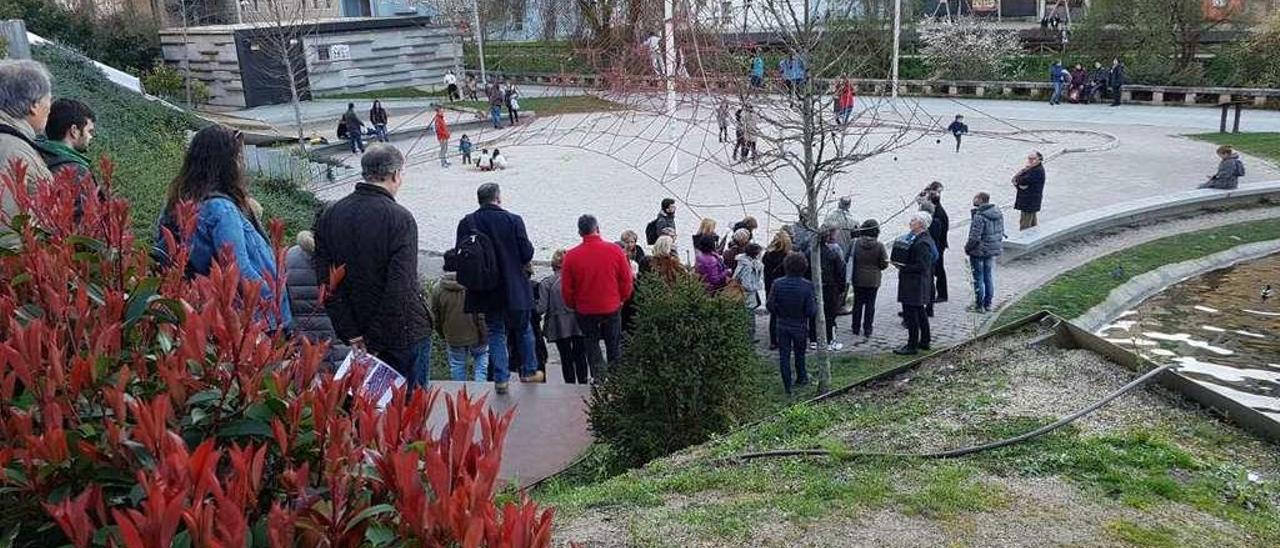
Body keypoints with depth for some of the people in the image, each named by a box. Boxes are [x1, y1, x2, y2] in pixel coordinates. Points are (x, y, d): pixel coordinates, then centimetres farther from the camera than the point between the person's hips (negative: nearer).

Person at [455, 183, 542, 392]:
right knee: (523, 329, 17)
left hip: (485, 290, 2)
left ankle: (500, 378, 10)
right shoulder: (513, 220, -13)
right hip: (514, 288, -2)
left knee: (495, 333, 12)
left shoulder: (466, 223, -5)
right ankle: (529, 371, 27)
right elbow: (527, 253, -12)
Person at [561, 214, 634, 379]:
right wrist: (621, 299, 13)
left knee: (592, 346, 16)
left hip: (585, 311, 0)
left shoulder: (571, 256, -12)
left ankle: (600, 379, 13)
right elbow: (627, 281, -4)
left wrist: (573, 305, 14)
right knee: (614, 345, 16)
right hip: (612, 308, 0)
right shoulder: (615, 250, -12)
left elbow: (566, 289, -4)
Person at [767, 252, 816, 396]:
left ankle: (787, 387, 13)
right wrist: (815, 300, 0)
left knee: (784, 356, 10)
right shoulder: (807, 286, -18)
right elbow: (812, 311, -19)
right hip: (800, 326, 0)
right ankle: (801, 378, 41)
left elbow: (770, 306, -10)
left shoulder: (778, 284, -14)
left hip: (782, 325, 0)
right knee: (800, 354, 22)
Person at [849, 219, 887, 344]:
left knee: (857, 305, 9)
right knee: (870, 305, 9)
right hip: (873, 281, -1)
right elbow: (884, 264, -5)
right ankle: (866, 332, 12)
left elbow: (850, 260, 0)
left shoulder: (856, 243, -8)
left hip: (858, 280, 1)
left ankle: (856, 332, 9)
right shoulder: (879, 246, -13)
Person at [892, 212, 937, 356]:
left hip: (914, 284, -11)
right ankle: (924, 342, 32)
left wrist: (903, 267, -19)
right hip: (916, 284, 11)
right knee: (919, 312, 20)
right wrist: (901, 263, 5)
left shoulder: (922, 243, -22)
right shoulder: (916, 237, 10)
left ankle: (912, 345, 3)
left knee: (911, 313, -4)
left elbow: (921, 266, -25)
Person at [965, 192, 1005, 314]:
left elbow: (975, 237, -24)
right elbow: (1001, 232, 10)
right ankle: (988, 304, 26)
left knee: (978, 279, 4)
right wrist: (997, 244, 19)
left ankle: (979, 306, 12)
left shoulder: (979, 216, -25)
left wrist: (967, 248, -8)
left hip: (979, 251, -8)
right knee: (989, 277, 17)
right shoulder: (998, 213, 2)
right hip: (993, 250, 8)